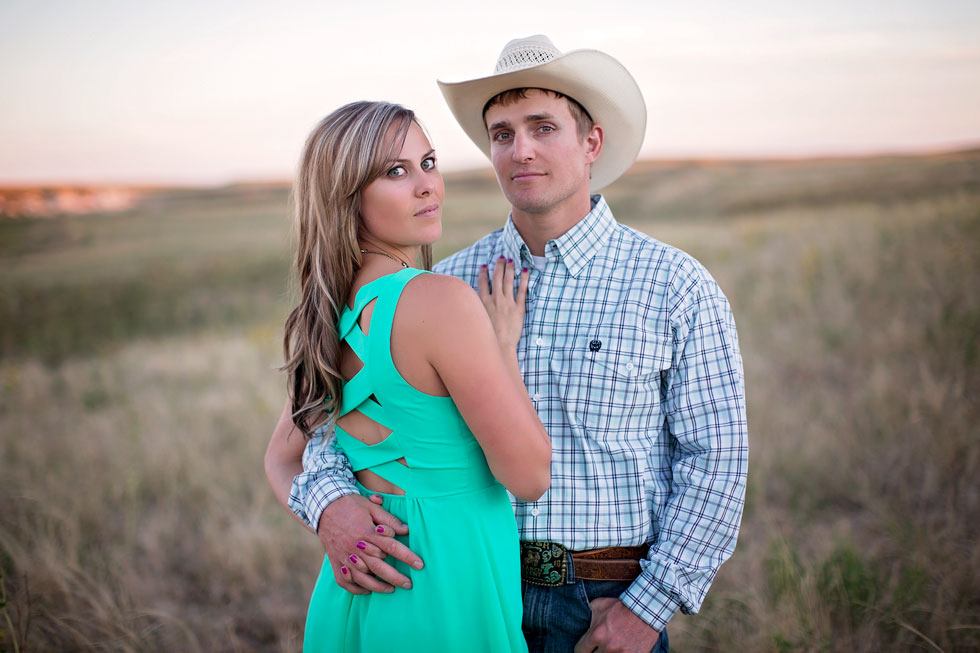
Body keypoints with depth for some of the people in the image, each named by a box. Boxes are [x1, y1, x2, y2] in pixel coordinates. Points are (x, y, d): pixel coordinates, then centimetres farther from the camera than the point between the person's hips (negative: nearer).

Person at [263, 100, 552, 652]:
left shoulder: (334, 312, 3)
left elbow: (282, 461, 13)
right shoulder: (442, 301, -22)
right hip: (448, 594, -7)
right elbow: (530, 476, -18)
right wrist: (504, 345, -8)